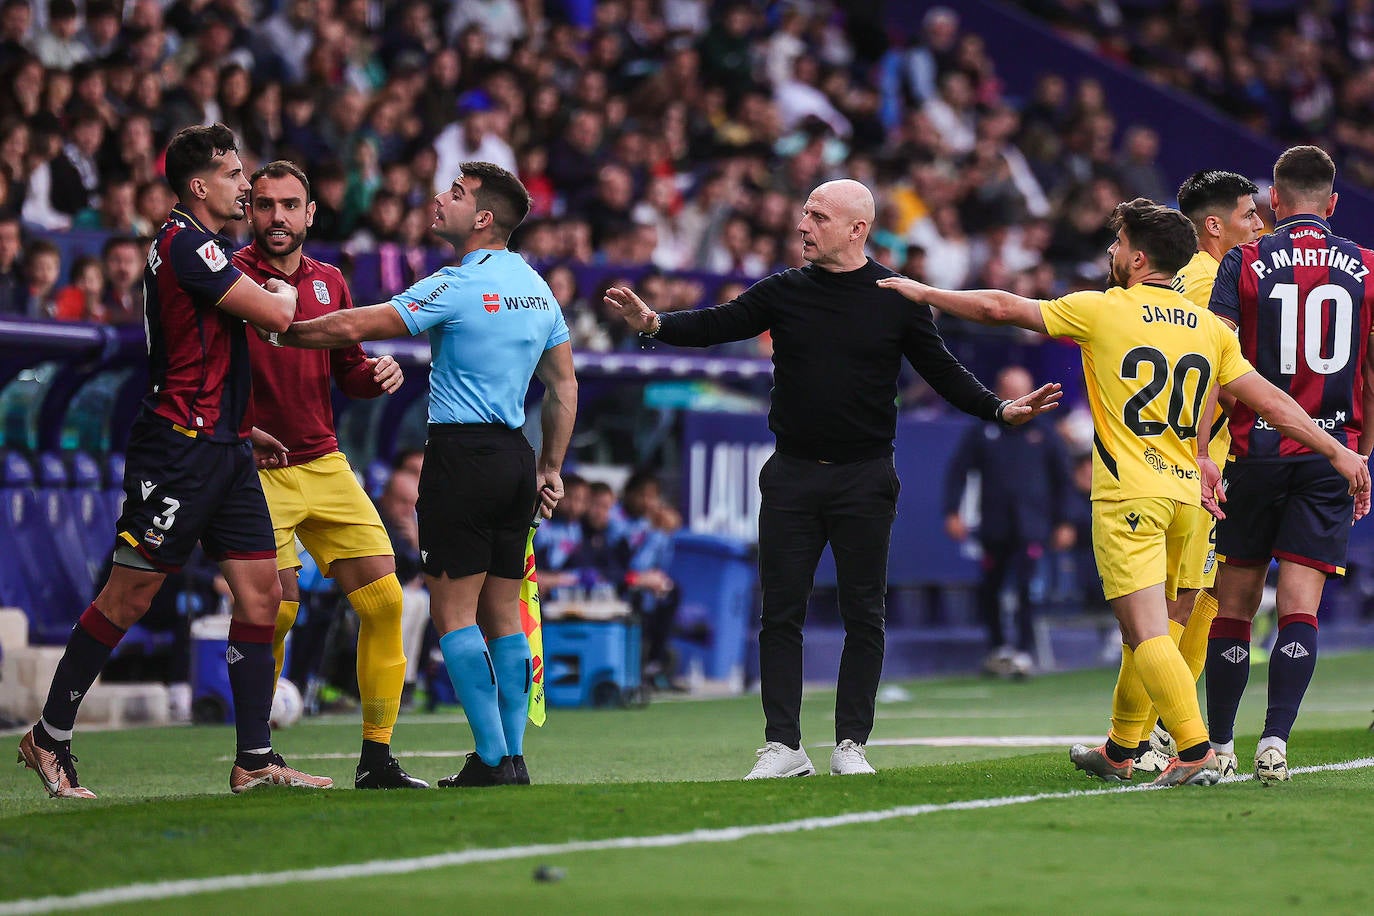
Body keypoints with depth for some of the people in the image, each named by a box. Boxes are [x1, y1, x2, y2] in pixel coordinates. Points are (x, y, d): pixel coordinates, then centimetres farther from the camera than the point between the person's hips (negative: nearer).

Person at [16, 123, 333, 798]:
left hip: (222, 448, 10)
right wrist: (283, 291, 5)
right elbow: (276, 316, -18)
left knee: (261, 593, 3)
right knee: (129, 595, -4)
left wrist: (242, 427, 26)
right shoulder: (184, 243, -14)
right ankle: (49, 737, 8)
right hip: (177, 447, -10)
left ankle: (255, 760, 4)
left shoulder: (200, 246, 18)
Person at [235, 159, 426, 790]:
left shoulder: (329, 282, 13)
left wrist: (376, 374, 0)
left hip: (325, 466, 6)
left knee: (384, 598, -3)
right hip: (257, 471, -6)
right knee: (275, 612, -11)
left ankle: (376, 757, 5)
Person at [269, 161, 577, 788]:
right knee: (502, 613, 9)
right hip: (516, 456, 8)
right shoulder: (538, 289, 13)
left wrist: (278, 330, 2)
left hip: (462, 451, -8)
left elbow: (352, 328, -11)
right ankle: (514, 756, 6)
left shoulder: (457, 286, -11)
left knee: (453, 612, -4)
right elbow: (563, 388, 18)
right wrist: (551, 469, 23)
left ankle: (492, 758, -9)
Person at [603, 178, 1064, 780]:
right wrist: (652, 322, -16)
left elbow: (942, 371, 6)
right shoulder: (784, 293, 6)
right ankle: (783, 746, 4)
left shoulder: (896, 299, 2)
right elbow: (716, 326, 2)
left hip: (864, 478, -1)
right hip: (792, 475, 2)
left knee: (863, 616, 2)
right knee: (781, 613, 0)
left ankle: (851, 744, 9)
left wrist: (1000, 409, -7)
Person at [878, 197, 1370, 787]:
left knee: (1147, 633, -10)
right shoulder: (1210, 328, 9)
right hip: (1185, 494, 6)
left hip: (1128, 495, -6)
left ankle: (1197, 754, -22)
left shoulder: (1102, 310, -3)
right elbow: (1270, 401, 7)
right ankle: (1119, 751, 30)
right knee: (1143, 631, 18)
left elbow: (1001, 308, 2)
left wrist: (923, 292, 15)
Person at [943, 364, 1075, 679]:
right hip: (995, 528, 1)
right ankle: (998, 646, 25)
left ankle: (1024, 650, -10)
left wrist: (1063, 523, 12)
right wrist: (952, 513, -2)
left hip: (1032, 527, -1)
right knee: (988, 589, 7)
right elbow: (957, 472, 8)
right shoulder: (982, 434, 6)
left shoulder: (1042, 435, 8)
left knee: (1026, 588, -14)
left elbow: (1062, 480, 15)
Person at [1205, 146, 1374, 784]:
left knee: (1236, 604, 8)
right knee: (1299, 606, -2)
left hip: (1257, 446, -1)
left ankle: (1219, 745, 13)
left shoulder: (1244, 262, 0)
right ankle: (1275, 739, -15)